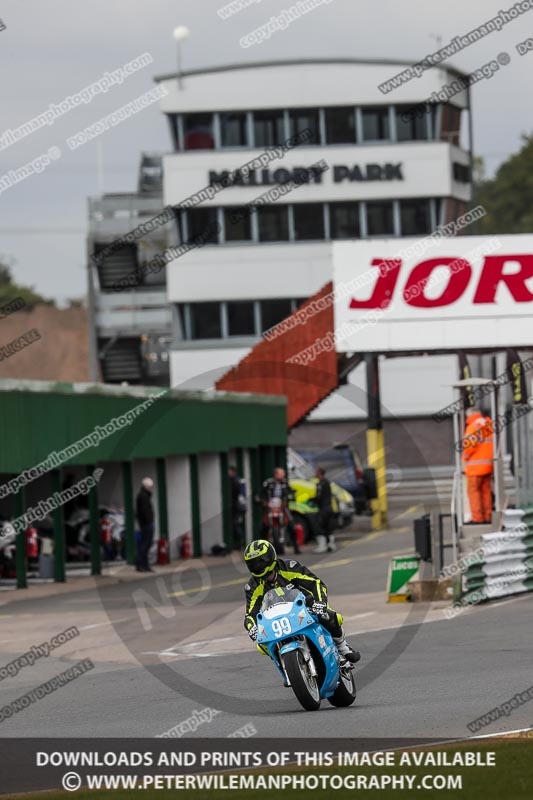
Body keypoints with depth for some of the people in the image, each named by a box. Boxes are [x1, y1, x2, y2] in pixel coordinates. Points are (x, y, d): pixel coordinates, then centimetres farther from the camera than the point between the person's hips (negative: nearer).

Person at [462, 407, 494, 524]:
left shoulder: (473, 427, -13)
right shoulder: (489, 424, 10)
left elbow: (469, 445, -20)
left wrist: (465, 457, -3)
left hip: (476, 465, -8)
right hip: (488, 463, 8)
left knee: (473, 490, -2)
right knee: (485, 490, 12)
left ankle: (477, 517, -6)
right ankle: (487, 516, 13)